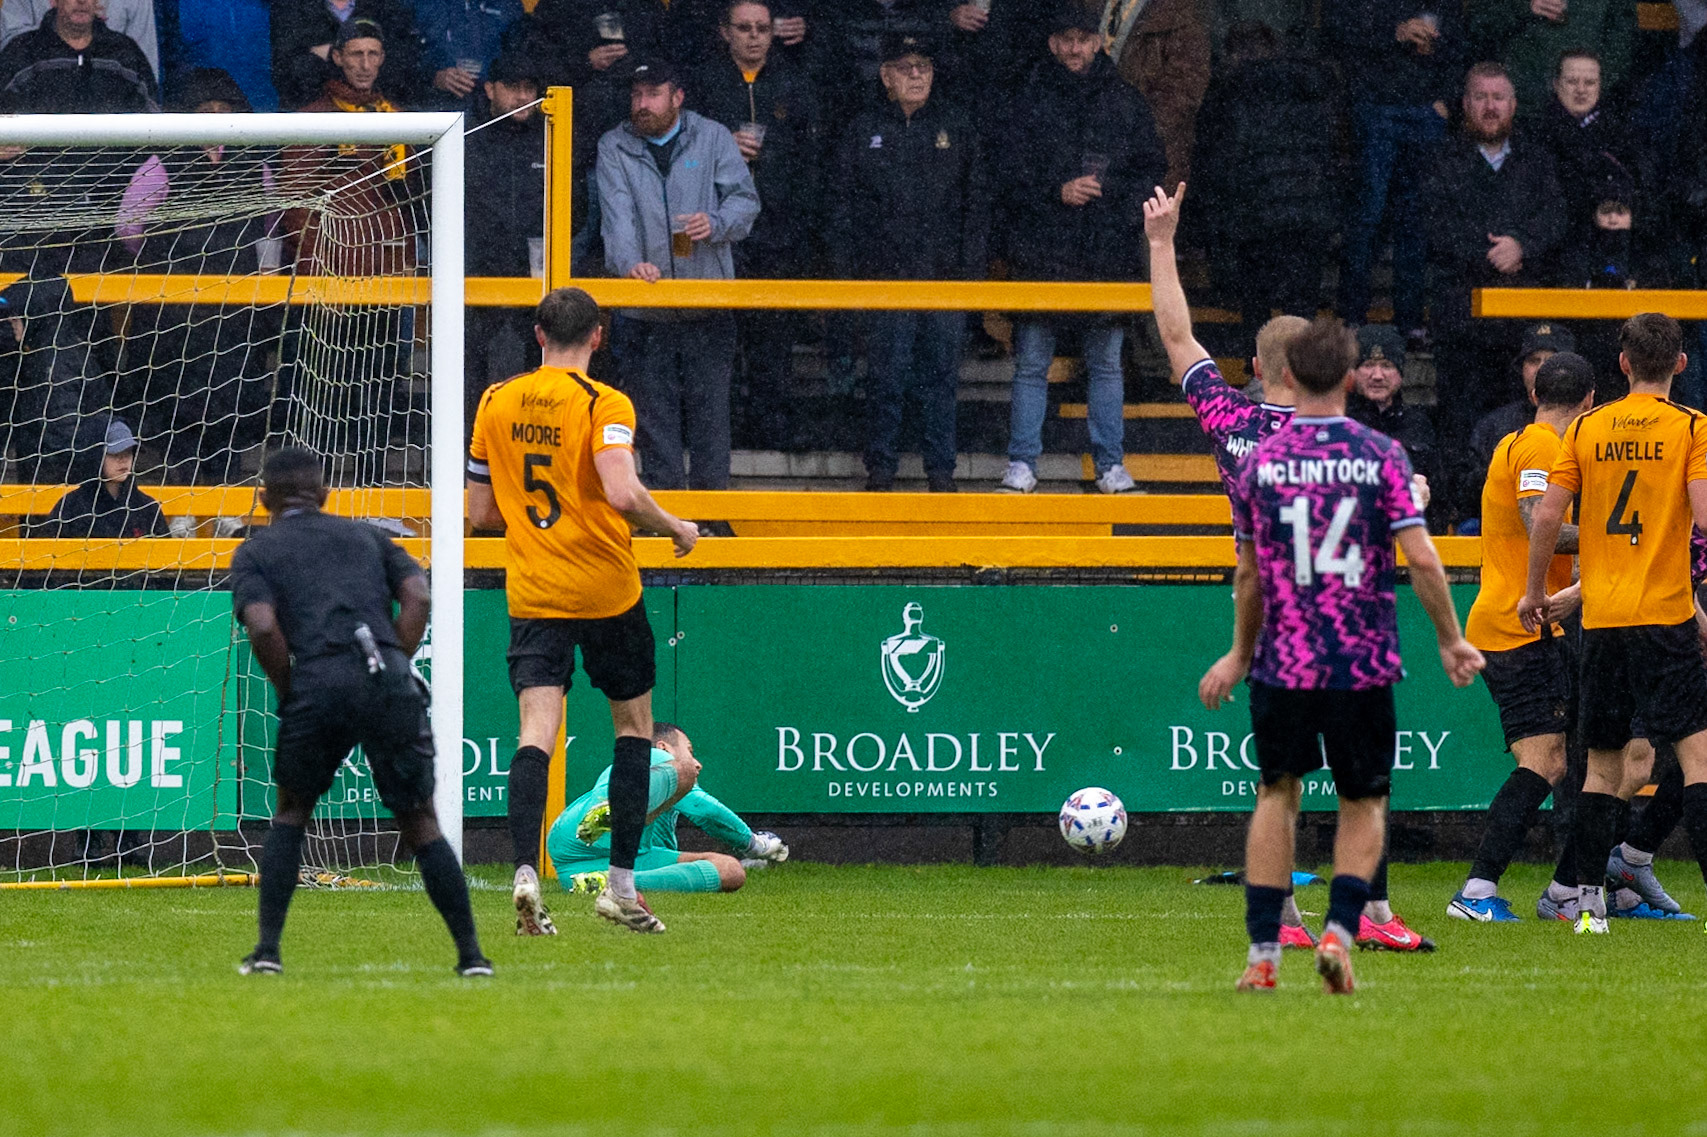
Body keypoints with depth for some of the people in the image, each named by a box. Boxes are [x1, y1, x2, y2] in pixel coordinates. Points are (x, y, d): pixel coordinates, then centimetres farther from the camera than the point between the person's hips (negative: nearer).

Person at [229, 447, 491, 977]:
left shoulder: (255, 551, 17)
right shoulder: (365, 535, 26)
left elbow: (262, 626, -2)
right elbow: (417, 595, 10)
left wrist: (288, 692, 9)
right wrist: (394, 667, 12)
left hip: (316, 683, -1)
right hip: (389, 683, 1)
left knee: (290, 814, 20)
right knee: (420, 824, 12)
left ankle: (268, 949, 12)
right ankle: (471, 954, 8)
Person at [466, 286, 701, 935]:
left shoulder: (496, 403, 5)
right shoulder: (604, 405, -9)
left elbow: (480, 513, 10)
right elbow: (622, 494, -23)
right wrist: (677, 529, -6)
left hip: (531, 592, 3)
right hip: (606, 590, -3)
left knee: (537, 731, -6)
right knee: (634, 724, 14)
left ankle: (526, 870, -27)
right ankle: (620, 884, 13)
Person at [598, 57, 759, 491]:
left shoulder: (713, 139, 7)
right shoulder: (615, 148, 7)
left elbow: (745, 199, 0)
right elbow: (617, 212, -8)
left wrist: (716, 223, -23)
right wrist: (628, 261, -27)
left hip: (708, 306, -1)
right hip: (644, 318, 1)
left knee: (710, 419, -1)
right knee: (654, 423, 2)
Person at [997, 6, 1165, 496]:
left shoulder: (1124, 101, 9)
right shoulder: (1030, 98, 4)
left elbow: (1152, 167, 9)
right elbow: (1009, 170, 0)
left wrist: (1106, 189, -7)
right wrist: (1057, 192, -13)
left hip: (1106, 253, 1)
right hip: (1041, 250, -1)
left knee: (1107, 363, 6)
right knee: (1031, 363, 1)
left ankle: (1111, 464, 12)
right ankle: (1022, 464, 6)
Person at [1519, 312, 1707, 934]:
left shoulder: (1586, 429, 7)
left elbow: (1546, 515, 3)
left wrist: (1535, 592, 14)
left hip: (1599, 619, 4)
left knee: (1603, 763, 12)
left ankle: (1588, 900, 10)